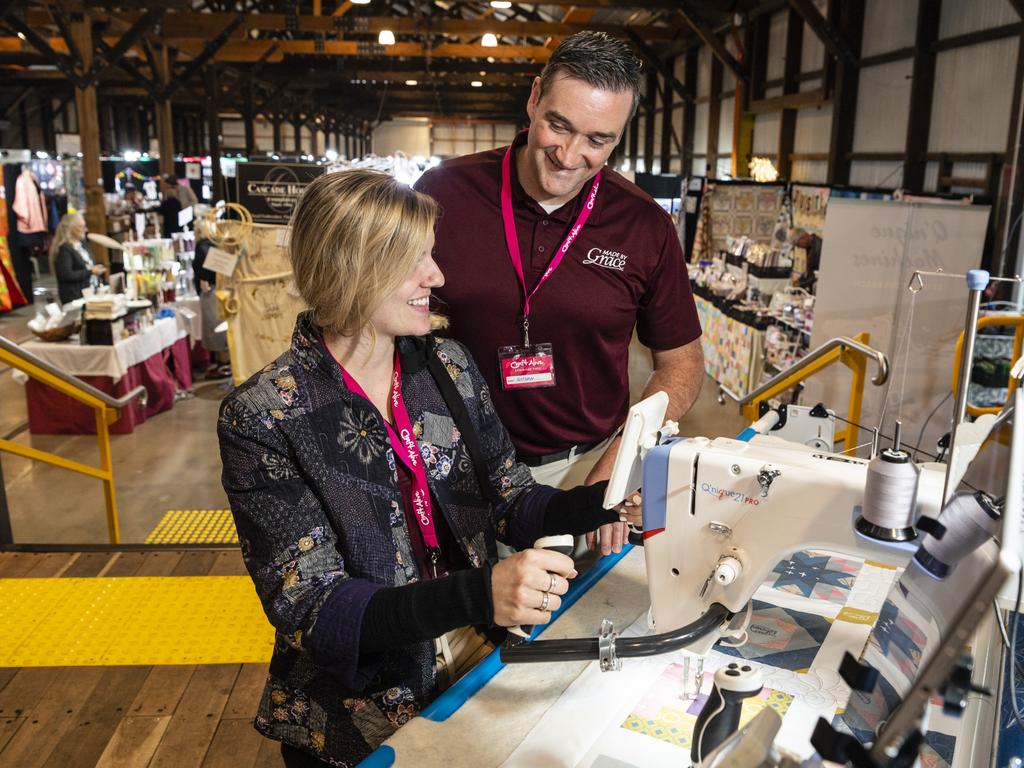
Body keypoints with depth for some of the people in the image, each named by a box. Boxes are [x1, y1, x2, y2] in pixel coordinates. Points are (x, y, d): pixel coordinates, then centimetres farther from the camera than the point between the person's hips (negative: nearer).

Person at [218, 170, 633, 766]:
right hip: (365, 709, -3)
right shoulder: (262, 419, -15)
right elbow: (311, 611, -19)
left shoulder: (448, 365, 0)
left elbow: (511, 503, 3)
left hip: (482, 656, 4)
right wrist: (477, 594, -33)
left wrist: (602, 501, -17)